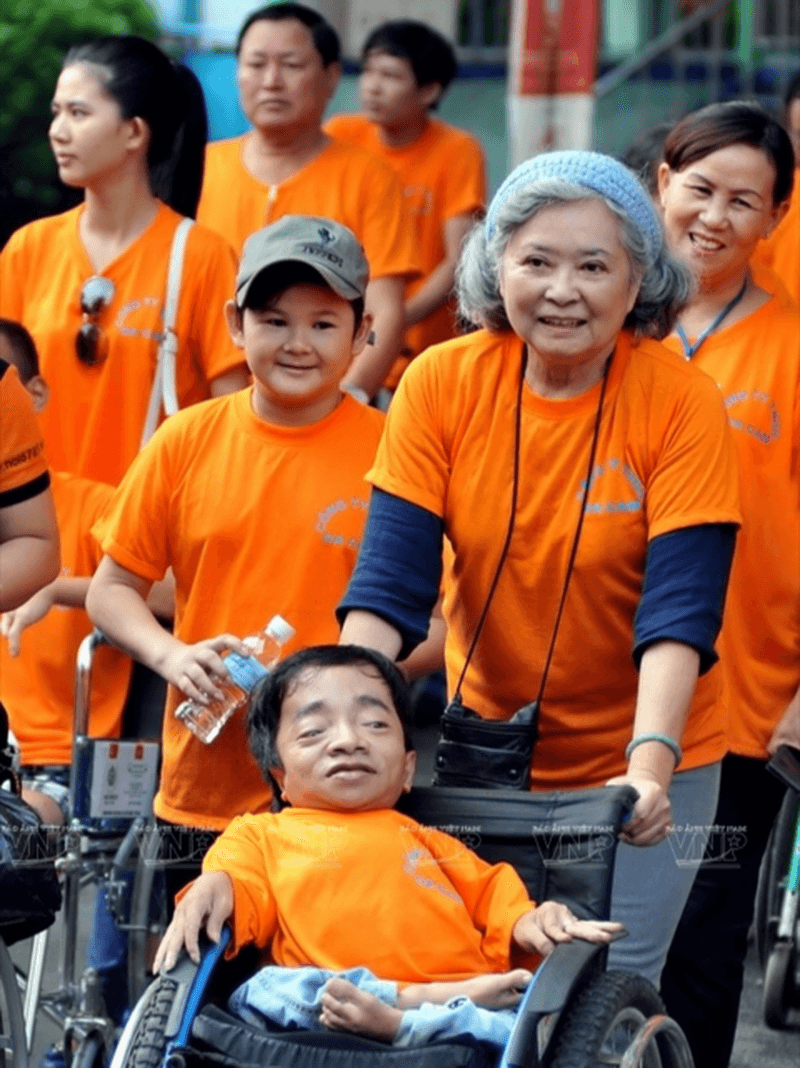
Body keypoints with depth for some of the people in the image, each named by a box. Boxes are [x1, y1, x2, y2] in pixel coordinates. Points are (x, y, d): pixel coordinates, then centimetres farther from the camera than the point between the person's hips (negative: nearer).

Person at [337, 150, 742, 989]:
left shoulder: (683, 404, -14)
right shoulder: (442, 382, -8)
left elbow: (681, 605, -21)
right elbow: (389, 578, -12)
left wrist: (650, 760, -34)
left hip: (633, 765, -2)